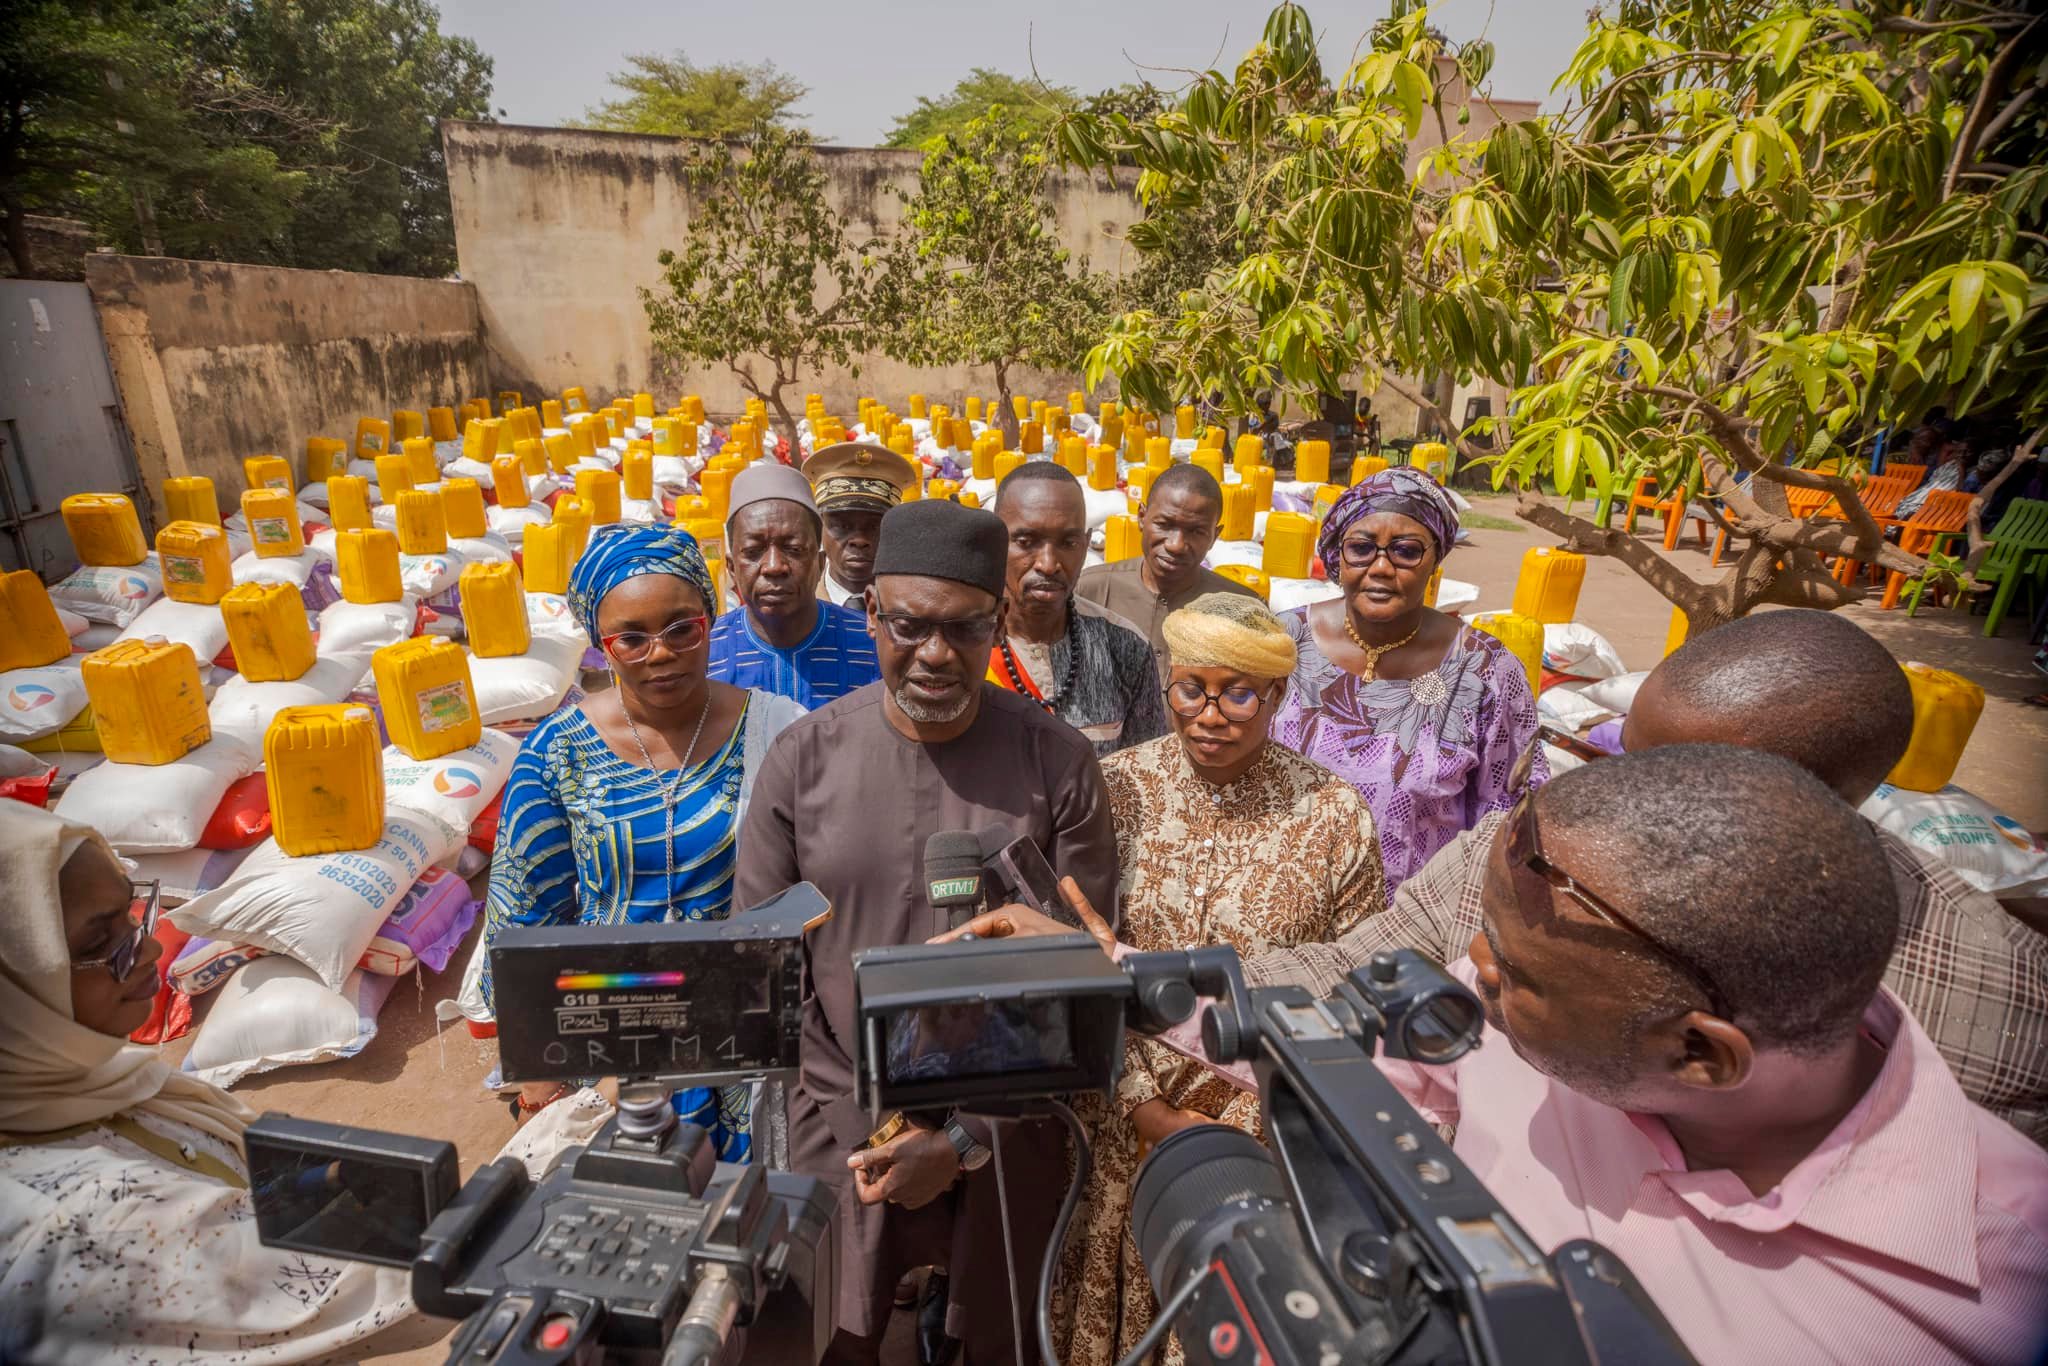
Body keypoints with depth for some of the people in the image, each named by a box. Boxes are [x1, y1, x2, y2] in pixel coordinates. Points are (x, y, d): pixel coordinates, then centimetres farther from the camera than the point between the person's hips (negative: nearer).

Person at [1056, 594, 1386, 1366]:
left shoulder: (1335, 815, -11)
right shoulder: (1115, 786, -10)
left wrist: (1243, 1124, -10)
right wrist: (1146, 1105, -11)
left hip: (1265, 1132, 0)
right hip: (1122, 1118, 1)